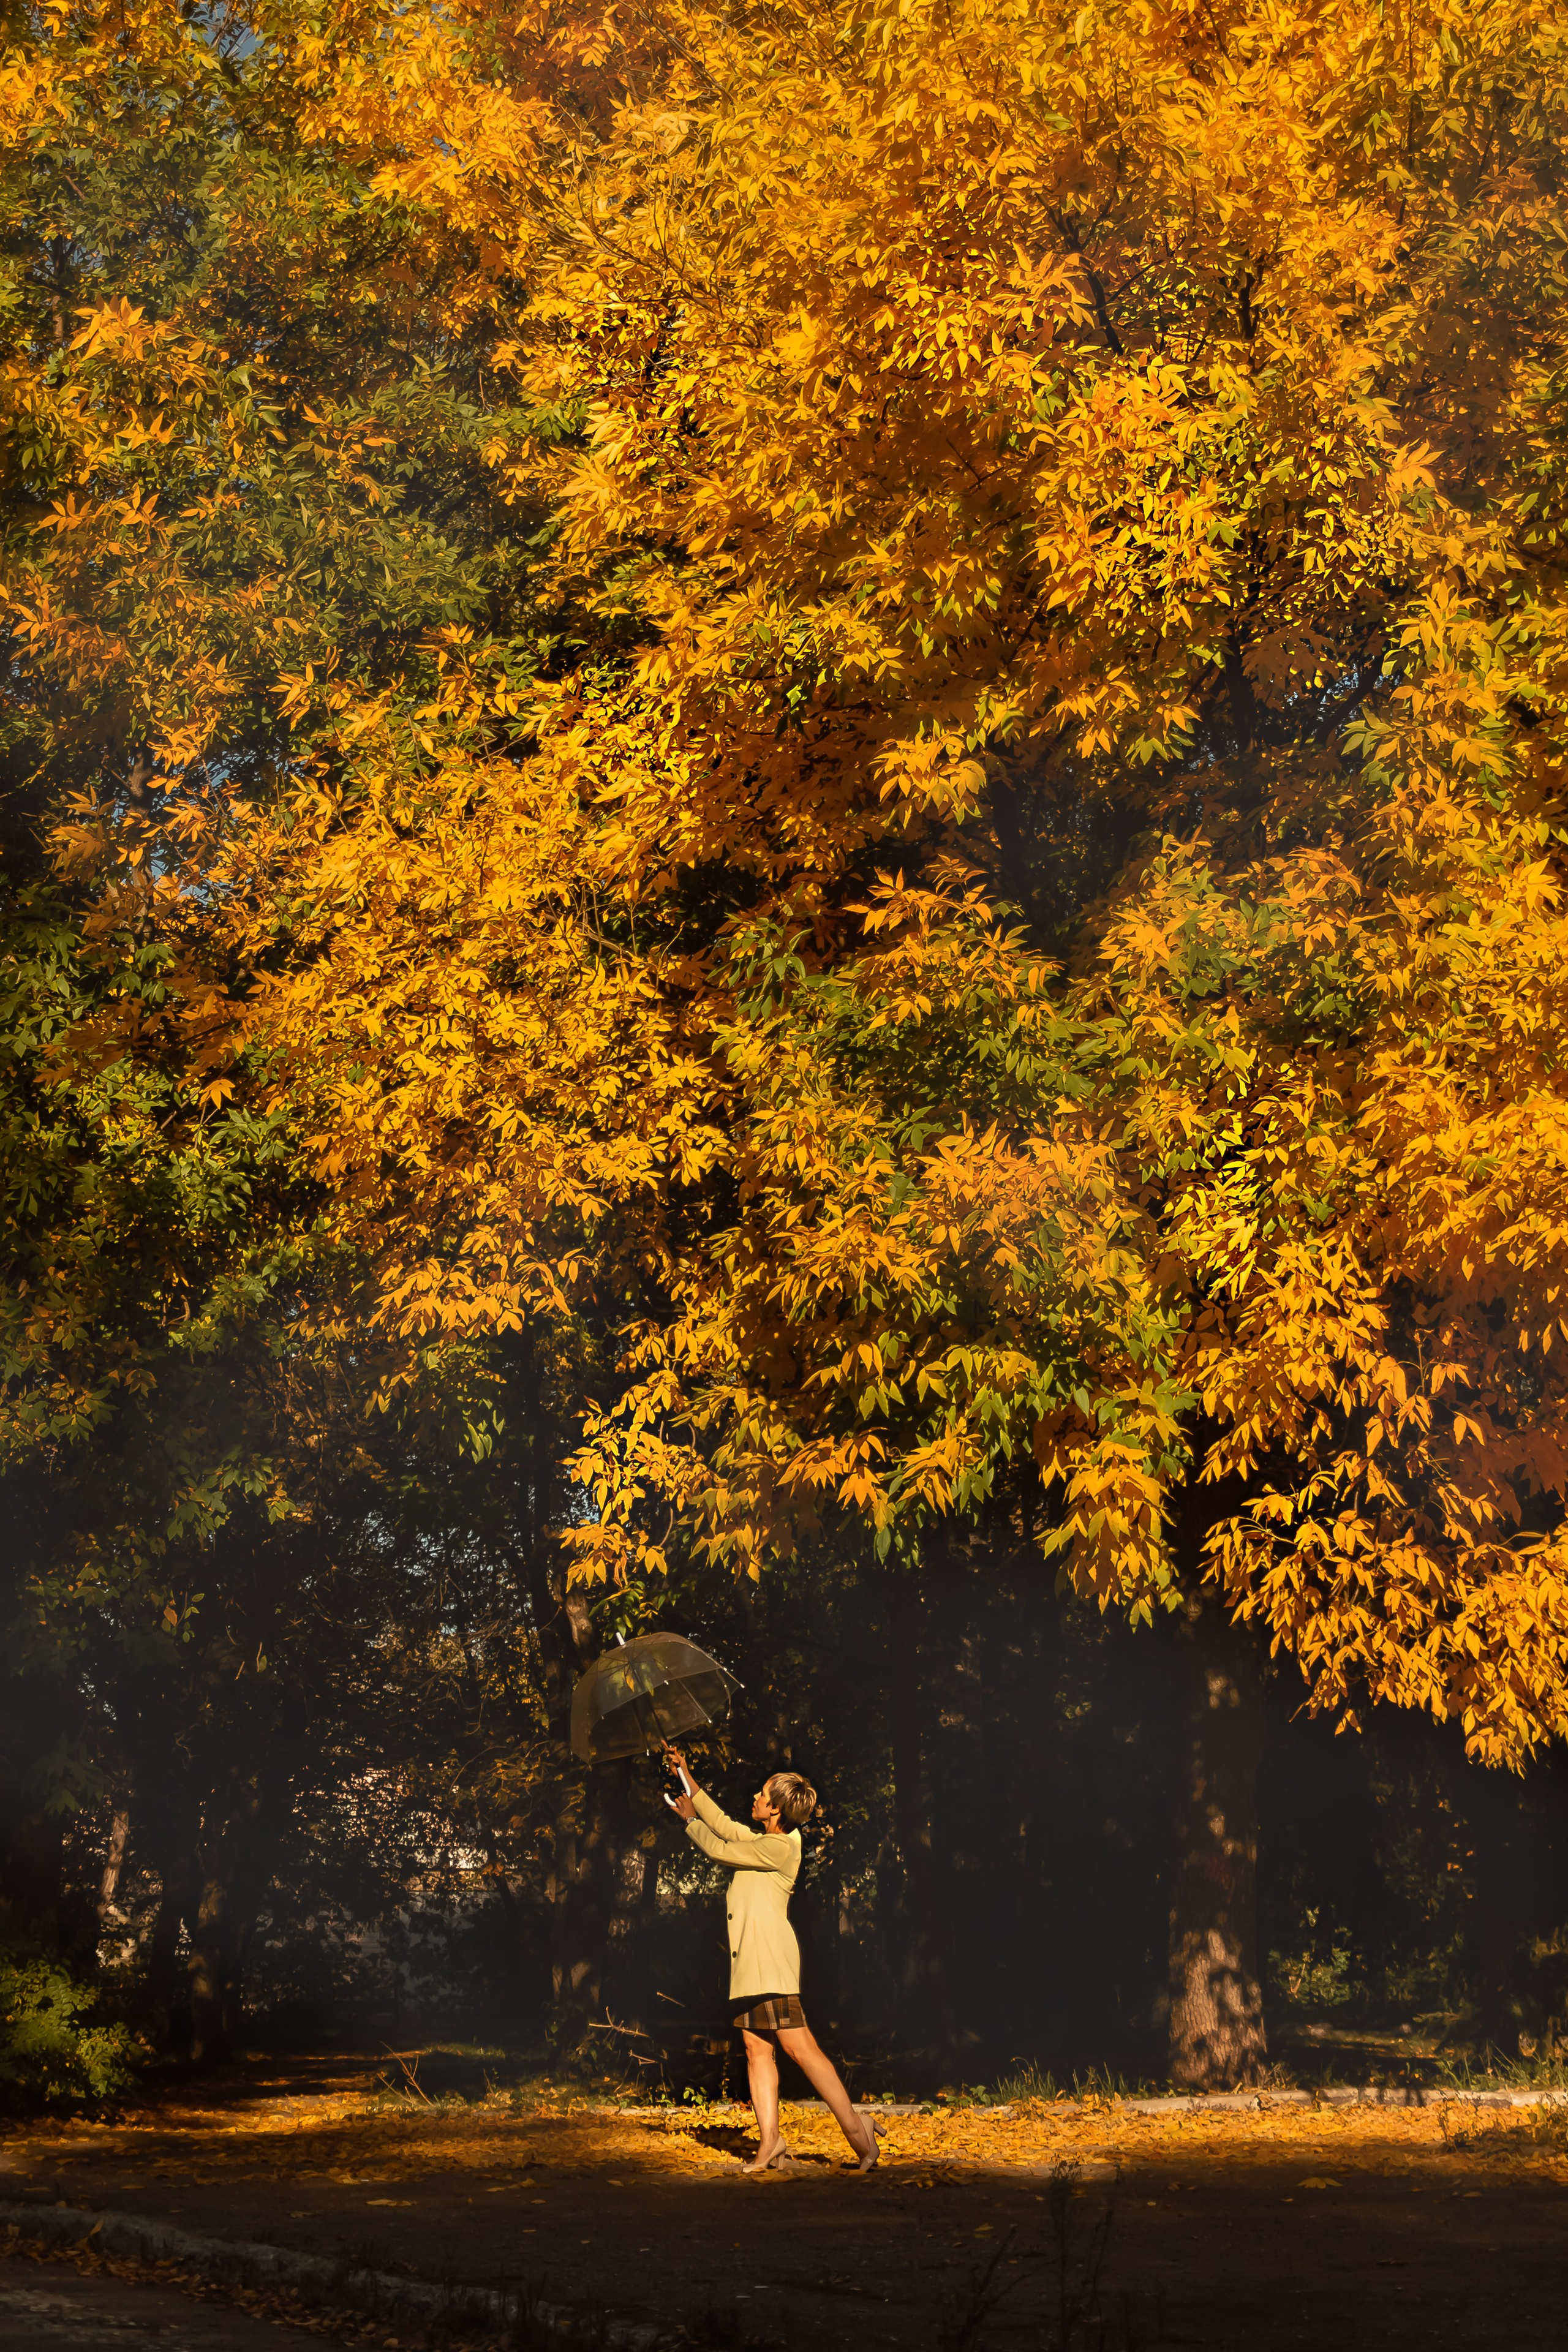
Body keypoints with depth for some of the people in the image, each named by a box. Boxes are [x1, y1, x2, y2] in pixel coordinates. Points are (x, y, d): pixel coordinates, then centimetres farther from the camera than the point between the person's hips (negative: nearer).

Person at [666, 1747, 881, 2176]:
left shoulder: (781, 1847, -9)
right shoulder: (761, 1839, 19)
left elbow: (718, 1849, -8)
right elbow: (723, 1825, 30)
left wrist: (690, 1819, 9)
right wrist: (688, 1779, 29)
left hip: (771, 1954, -10)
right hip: (748, 1959, 10)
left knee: (797, 2044, -15)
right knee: (756, 2048, 3)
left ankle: (852, 2123, -14)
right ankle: (769, 2140, 2)